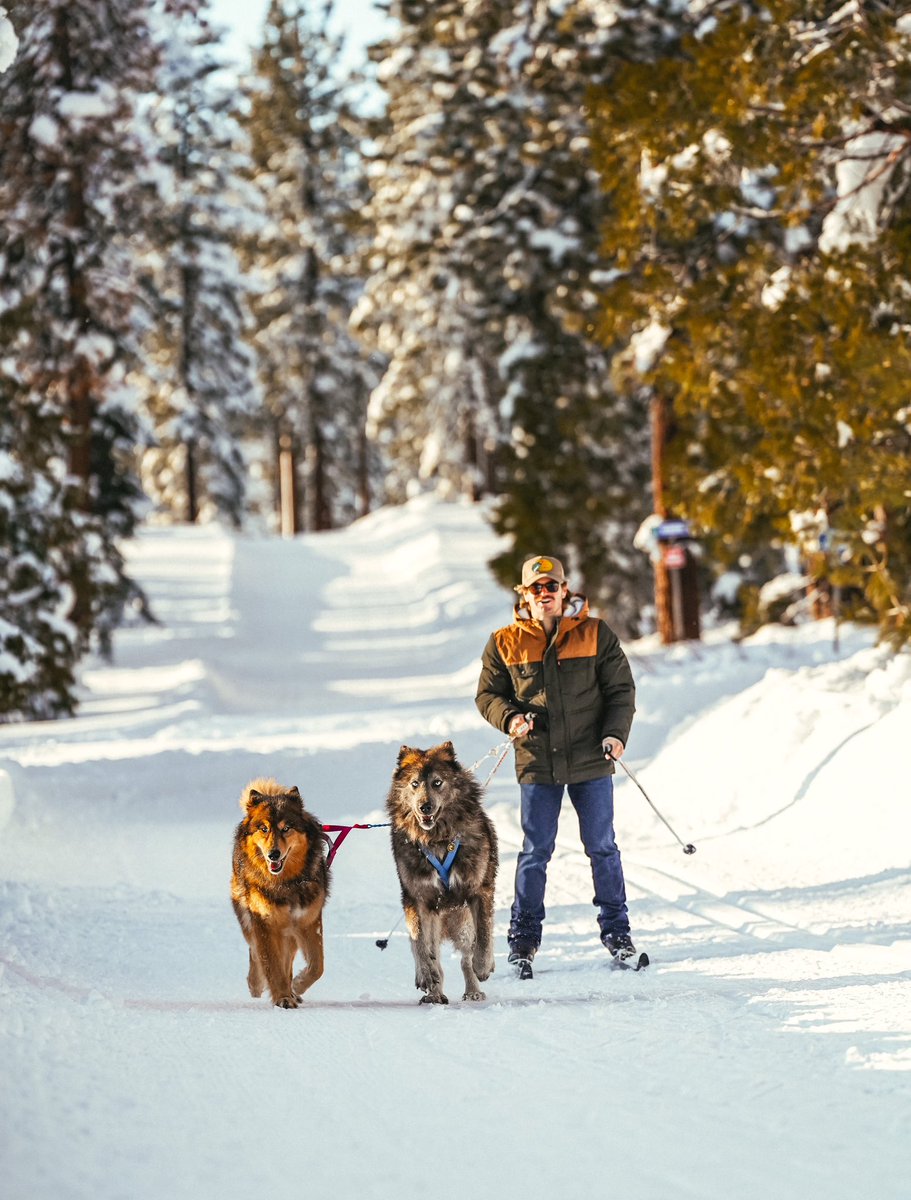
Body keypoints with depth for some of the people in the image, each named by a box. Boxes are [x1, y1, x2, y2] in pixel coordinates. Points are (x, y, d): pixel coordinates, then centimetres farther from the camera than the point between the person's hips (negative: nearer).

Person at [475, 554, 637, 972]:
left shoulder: (596, 635, 1)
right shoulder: (505, 644, 3)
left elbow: (621, 689, 4)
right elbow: (488, 694, 9)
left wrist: (616, 733, -11)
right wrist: (510, 718, -11)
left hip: (591, 763, 0)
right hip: (538, 765, 0)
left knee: (601, 847, 6)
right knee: (535, 852, 2)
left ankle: (616, 930, 18)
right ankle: (523, 937, 11)